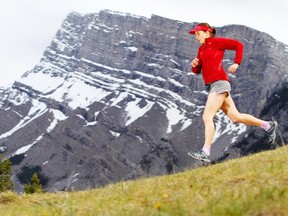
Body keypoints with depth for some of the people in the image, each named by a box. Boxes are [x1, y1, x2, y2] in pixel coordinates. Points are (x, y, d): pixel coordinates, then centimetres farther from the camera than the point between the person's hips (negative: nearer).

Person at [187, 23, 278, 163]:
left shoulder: (216, 42, -1)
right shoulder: (201, 49, 20)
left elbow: (238, 45, -1)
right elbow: (197, 71, 21)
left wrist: (236, 63, -10)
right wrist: (194, 65, -1)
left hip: (219, 83, -9)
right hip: (211, 86, 9)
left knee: (207, 117, -17)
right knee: (236, 117, 8)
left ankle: (205, 153, -20)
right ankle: (268, 126, 19)